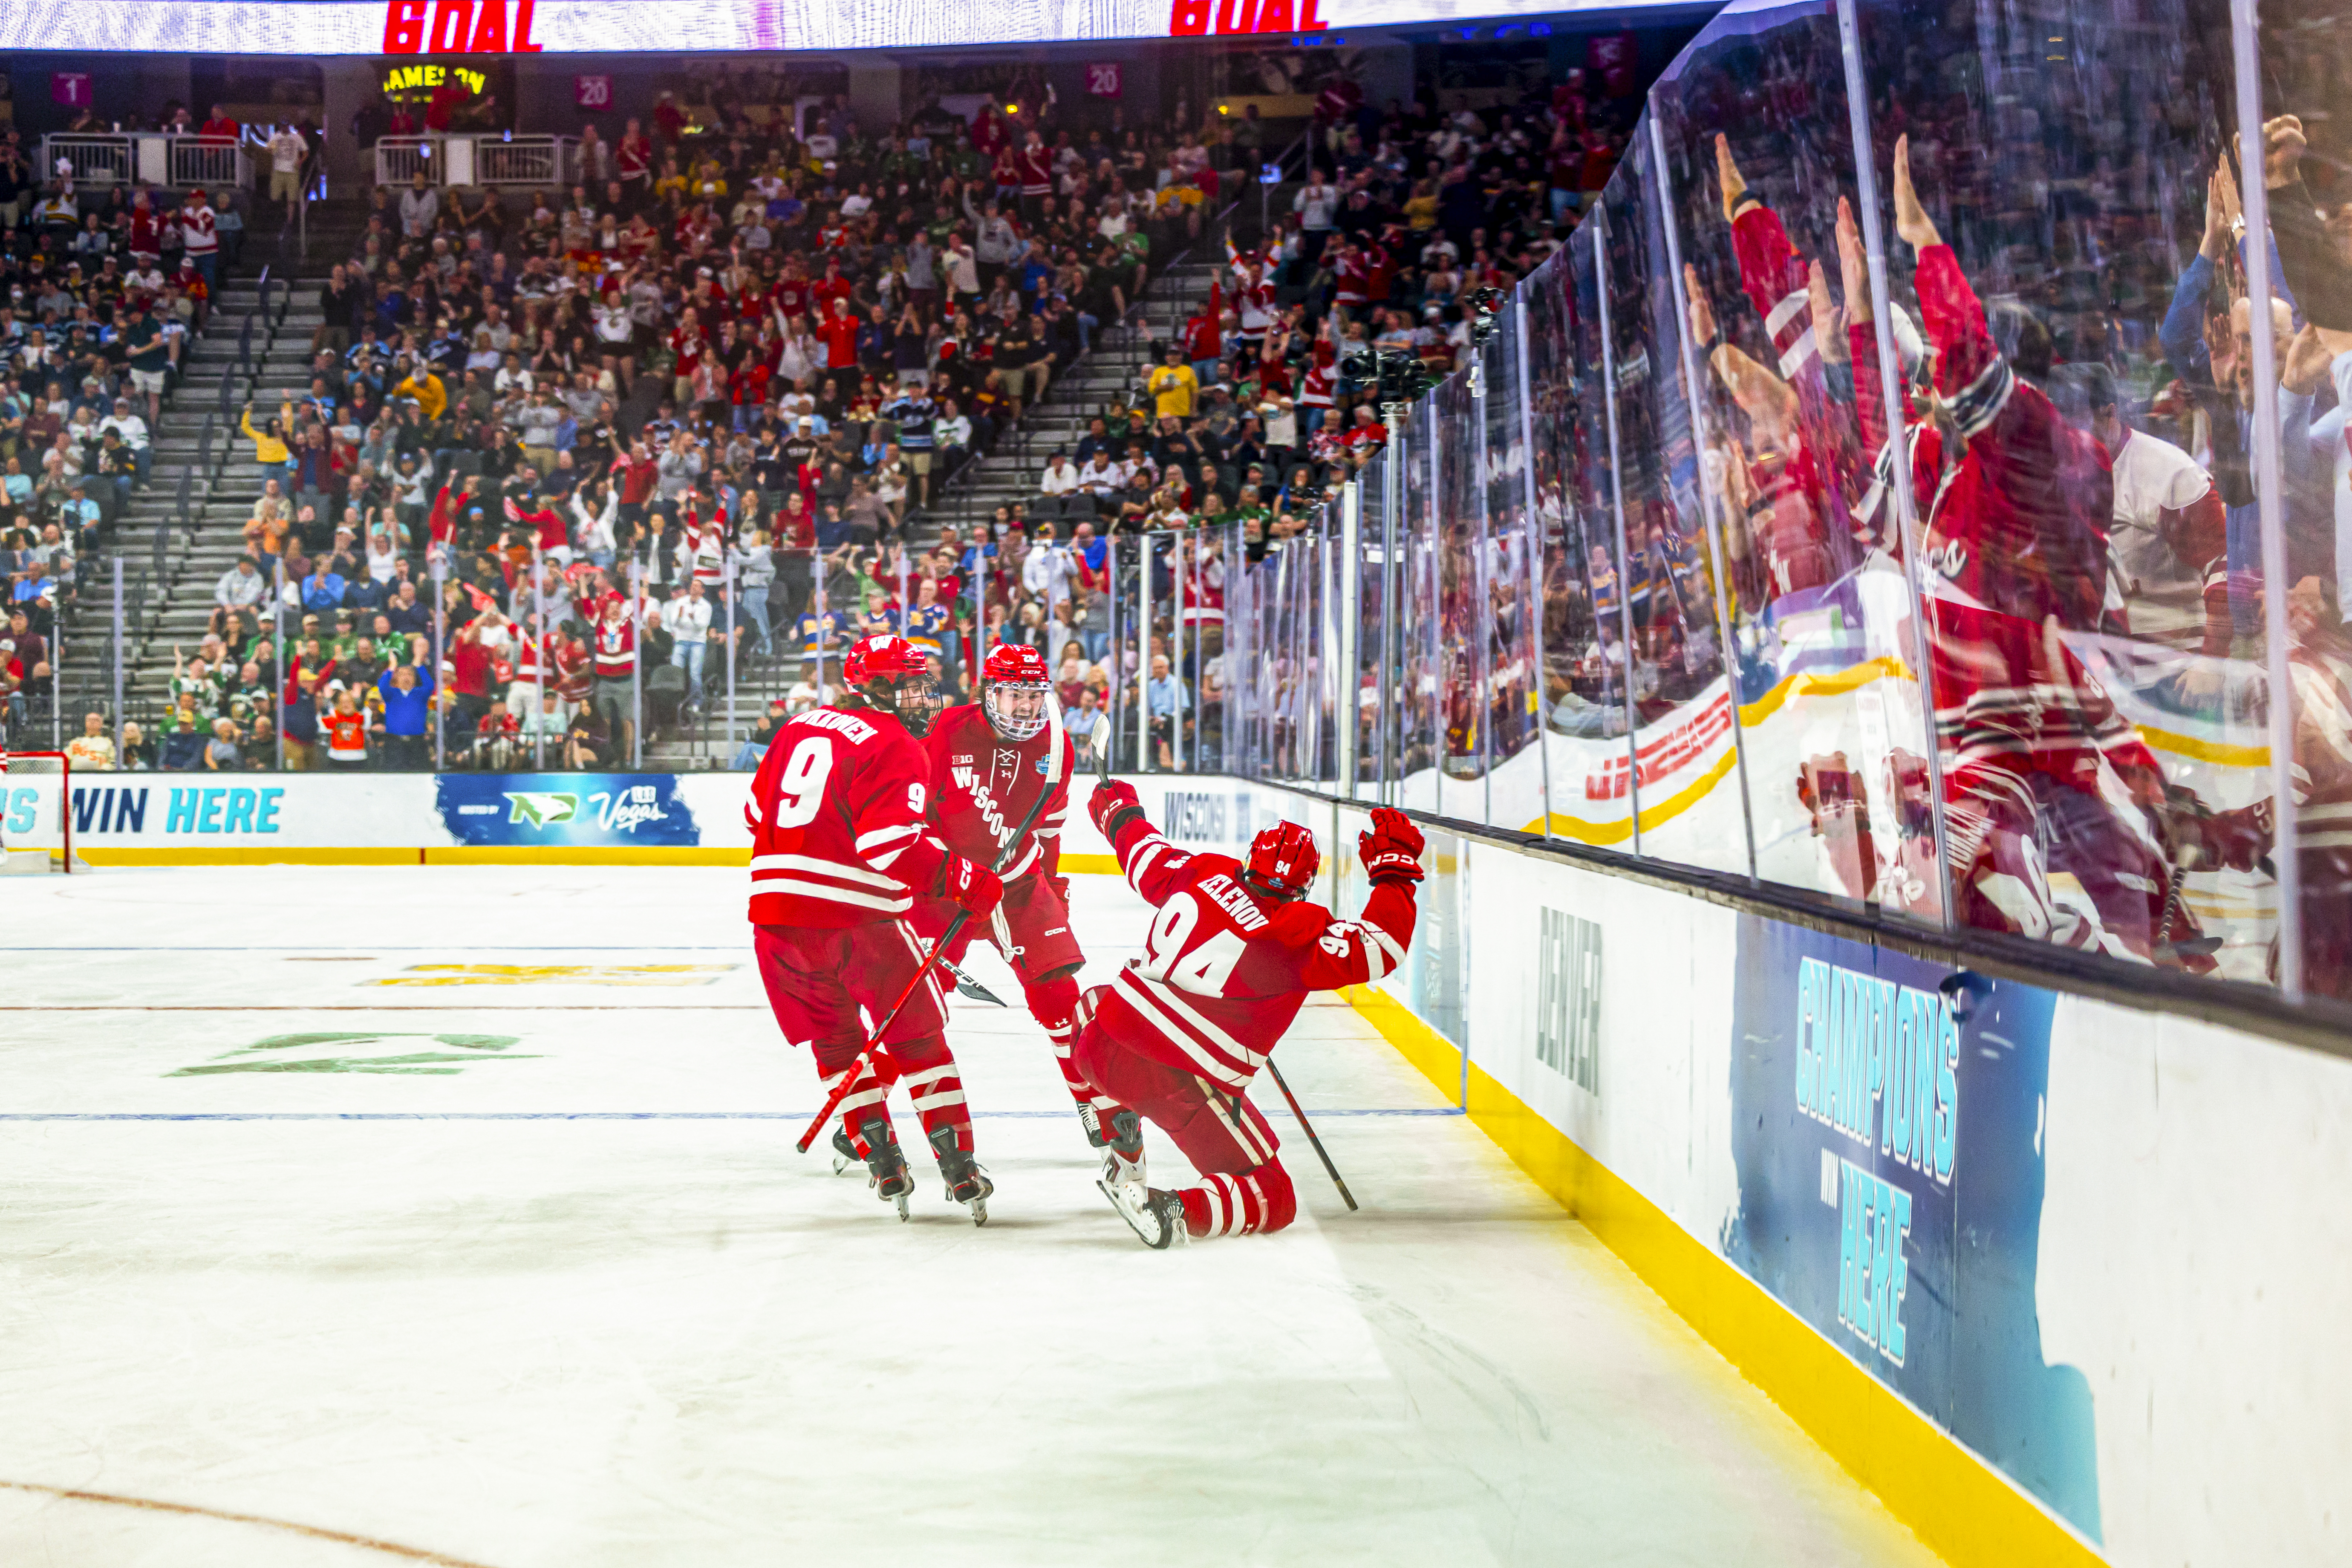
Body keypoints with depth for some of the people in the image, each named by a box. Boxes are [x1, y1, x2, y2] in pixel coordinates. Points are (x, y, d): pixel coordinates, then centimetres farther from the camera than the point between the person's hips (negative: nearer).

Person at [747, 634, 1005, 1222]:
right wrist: (964, 879, -14)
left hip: (775, 909, 6)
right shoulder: (895, 747, -8)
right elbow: (894, 848, -20)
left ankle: (881, 1158, 16)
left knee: (835, 1037, 19)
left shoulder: (800, 727, 16)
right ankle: (958, 1166, 5)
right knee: (917, 1035, 7)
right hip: (855, 914, -6)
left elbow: (758, 812, 24)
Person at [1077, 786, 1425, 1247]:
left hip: (1102, 1051, 5)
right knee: (1274, 1202, 7)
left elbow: (1146, 861, 23)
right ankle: (1179, 1211, -21)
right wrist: (1394, 872, -3)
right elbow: (1381, 949, -12)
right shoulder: (1300, 935, -10)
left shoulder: (1208, 873, 5)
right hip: (1185, 1084, -5)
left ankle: (1124, 1157, 35)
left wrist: (1120, 810, 44)